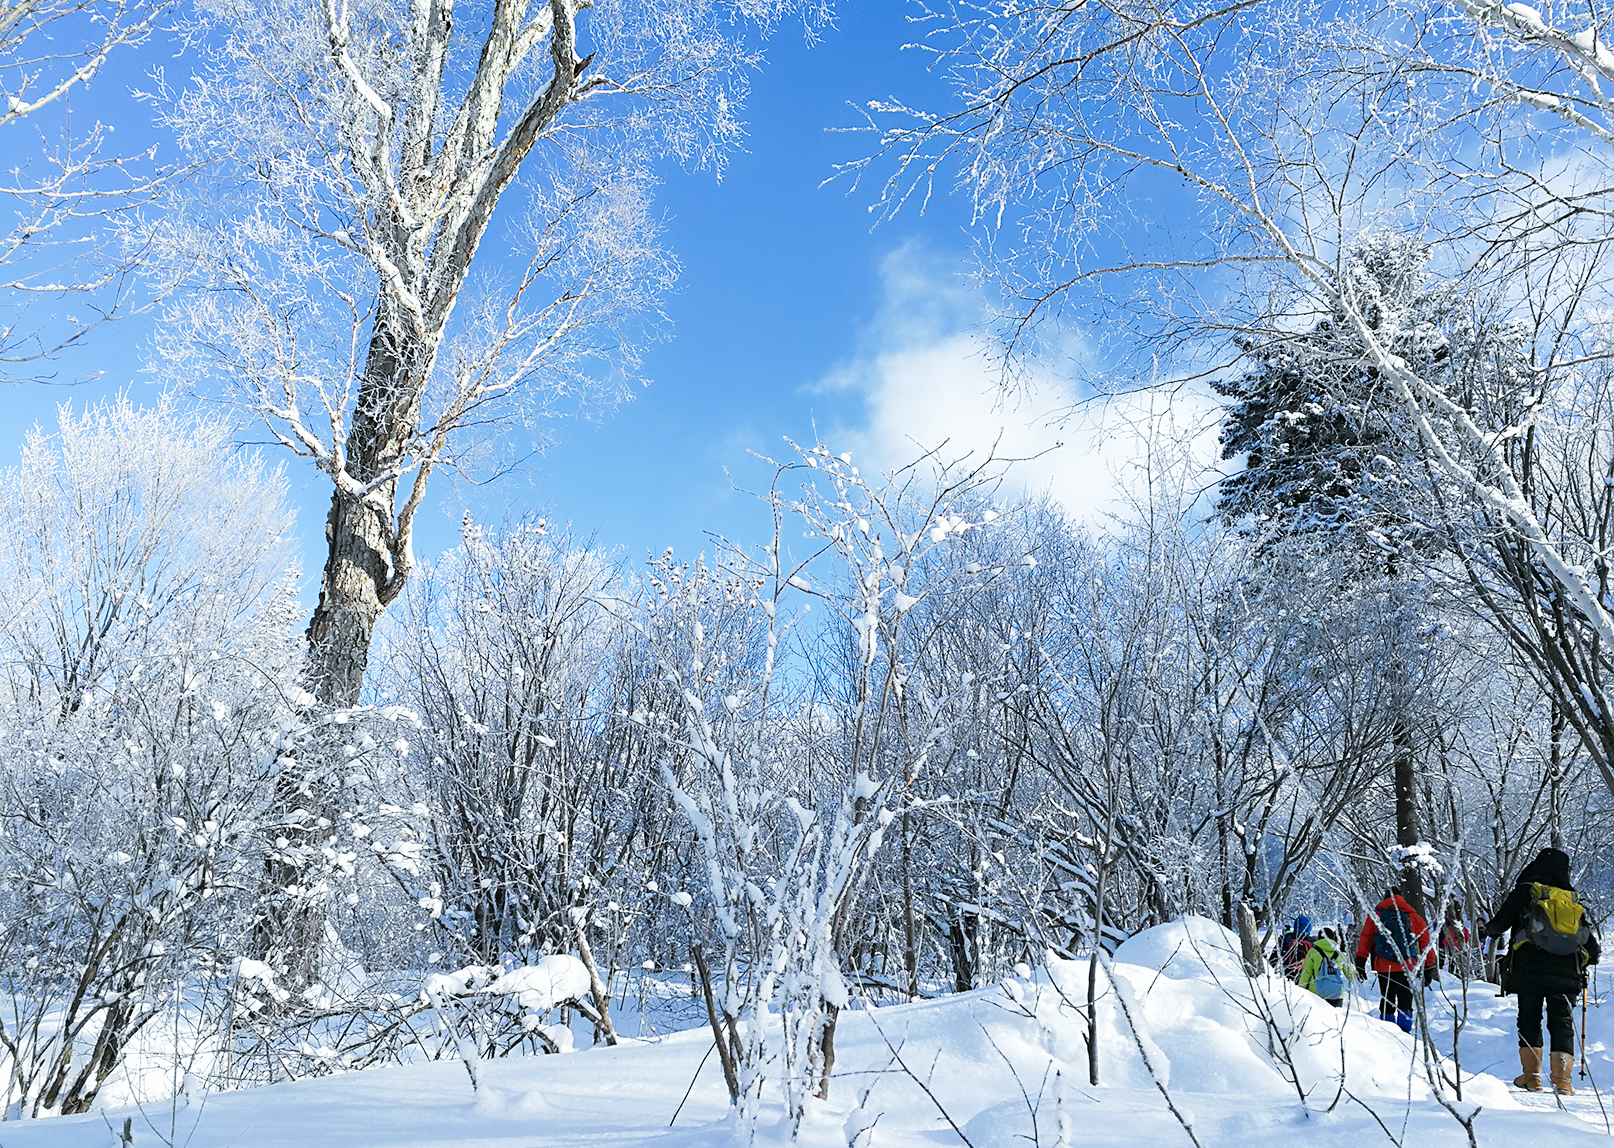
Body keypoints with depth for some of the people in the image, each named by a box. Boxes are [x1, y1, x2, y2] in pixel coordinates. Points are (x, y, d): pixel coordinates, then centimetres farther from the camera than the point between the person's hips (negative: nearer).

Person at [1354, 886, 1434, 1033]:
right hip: (1406, 968, -1)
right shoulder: (1414, 916, 7)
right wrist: (1429, 967, 17)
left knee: (1386, 1002, 11)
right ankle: (1404, 1031, -4)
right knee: (1405, 1001, 7)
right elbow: (1425, 942, 10)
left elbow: (1365, 939, 2)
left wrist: (1360, 963, 5)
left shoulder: (1375, 915, 5)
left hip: (1383, 967, 1)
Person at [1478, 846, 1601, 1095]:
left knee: (1529, 1018, 9)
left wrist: (1486, 930, 23)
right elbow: (1588, 930, 14)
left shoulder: (1526, 890, 5)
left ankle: (1532, 1076, 7)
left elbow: (1503, 921, 3)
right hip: (1566, 968, 2)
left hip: (1529, 966, -2)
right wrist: (1594, 954, 34)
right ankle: (1562, 1080, -6)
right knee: (1562, 1021, 4)